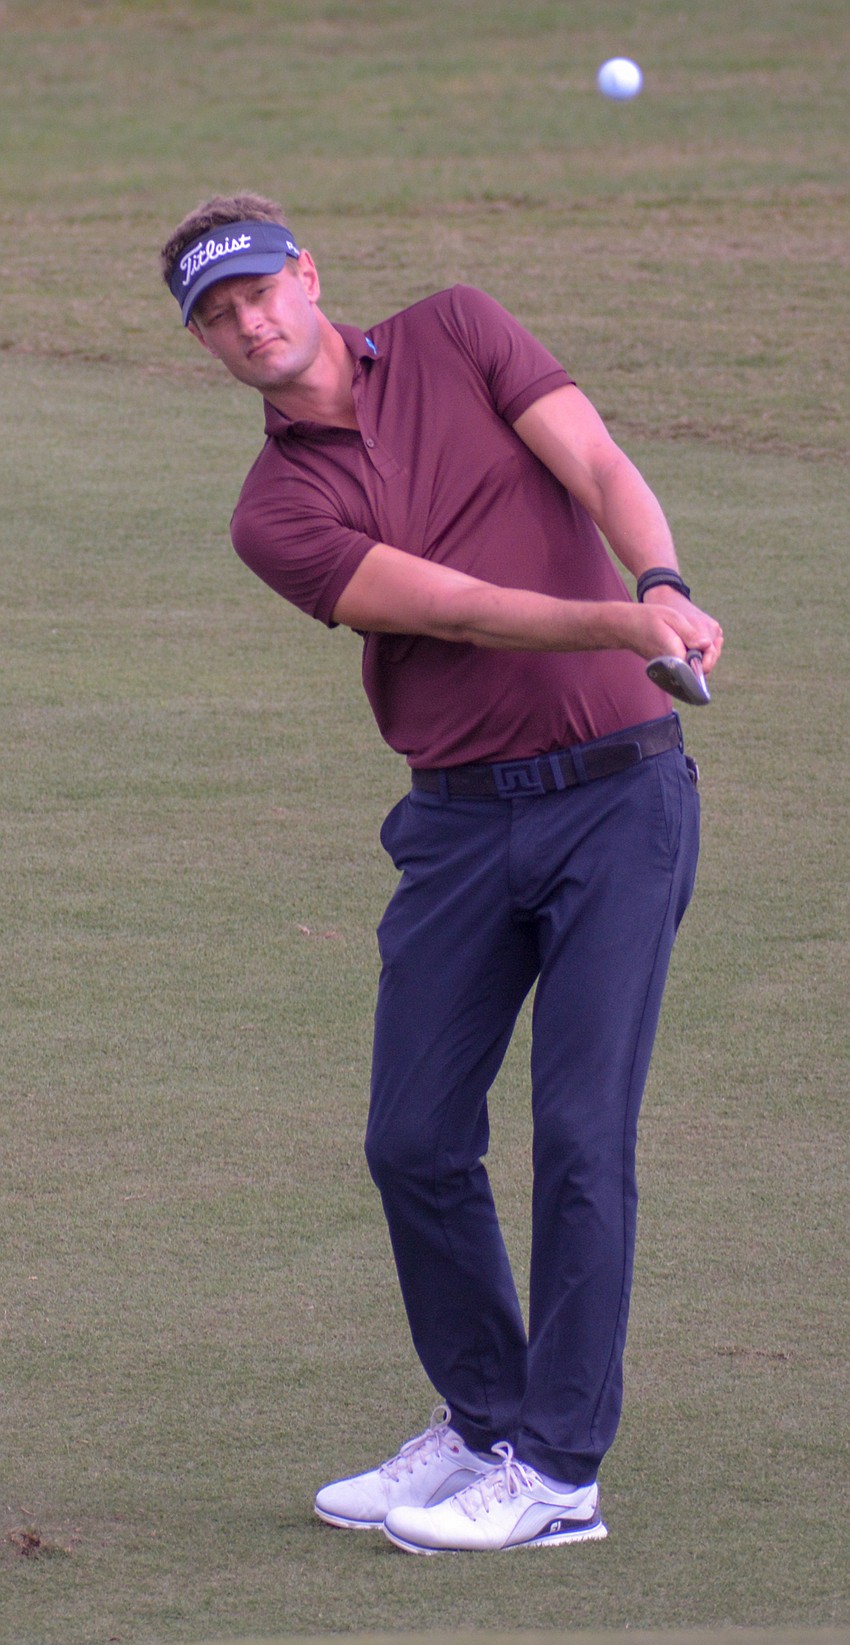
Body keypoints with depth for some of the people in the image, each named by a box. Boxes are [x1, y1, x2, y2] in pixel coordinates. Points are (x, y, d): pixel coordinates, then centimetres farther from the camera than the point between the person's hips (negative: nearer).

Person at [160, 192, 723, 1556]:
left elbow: (602, 472, -9)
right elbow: (458, 609, -12)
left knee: (581, 1129, -8)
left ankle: (560, 1470, -2)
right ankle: (484, 1425, 24)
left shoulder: (459, 335, 3)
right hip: (459, 819, 3)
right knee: (415, 1140, 3)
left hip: (616, 791, -3)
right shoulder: (275, 513, 2)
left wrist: (664, 585, -31)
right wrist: (620, 626, -29)